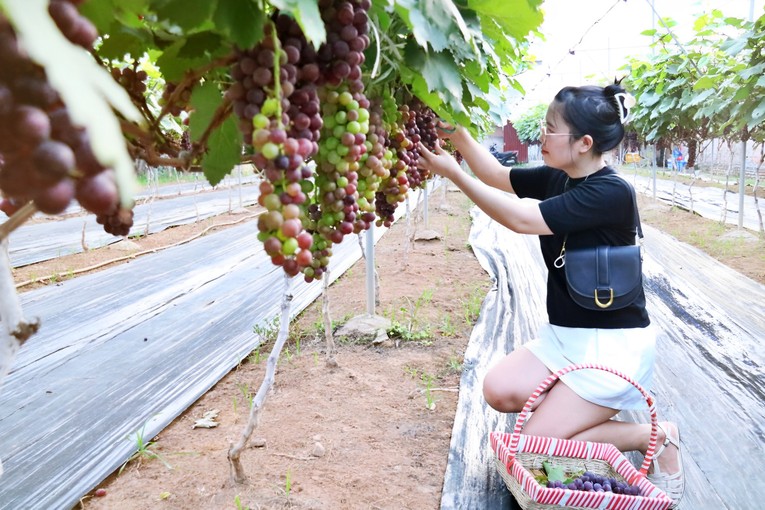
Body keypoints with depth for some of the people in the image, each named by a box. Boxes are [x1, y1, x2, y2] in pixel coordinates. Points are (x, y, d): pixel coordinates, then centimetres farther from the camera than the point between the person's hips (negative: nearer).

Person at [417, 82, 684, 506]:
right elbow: (498, 176, 9)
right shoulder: (556, 179, 2)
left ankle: (655, 437, 10)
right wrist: (459, 136, -8)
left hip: (613, 343, -8)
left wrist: (452, 172, -26)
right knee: (500, 391, -5)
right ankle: (584, 402, 15)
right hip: (565, 334, 8)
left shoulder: (611, 192, -23)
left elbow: (523, 219, -29)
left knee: (538, 443, -8)